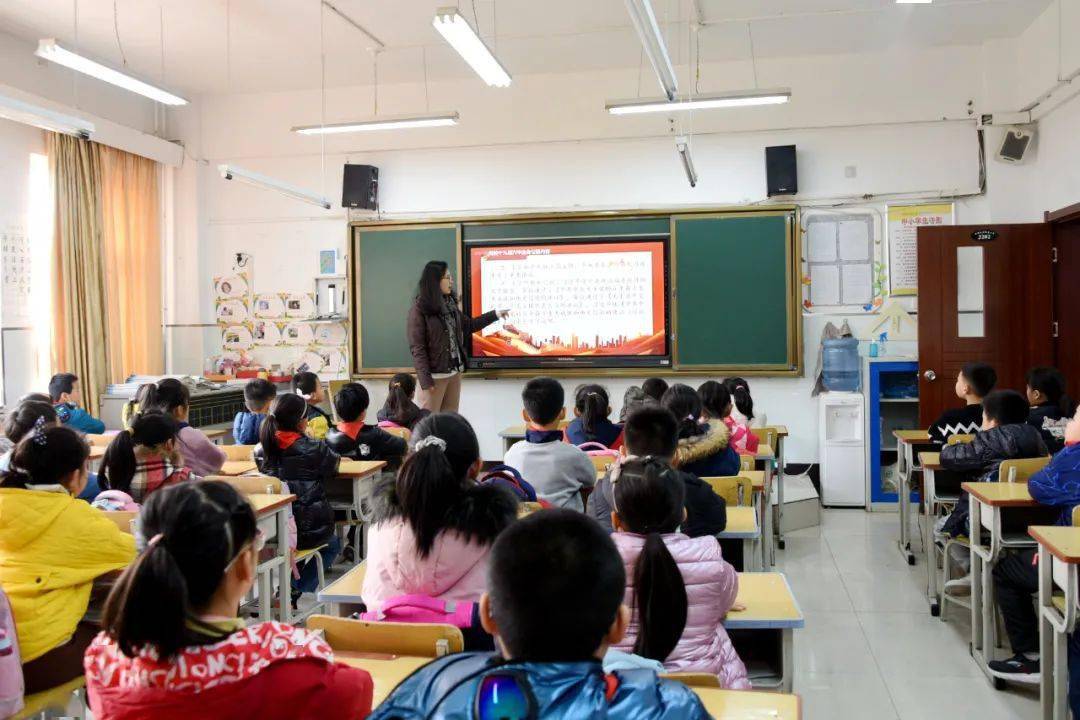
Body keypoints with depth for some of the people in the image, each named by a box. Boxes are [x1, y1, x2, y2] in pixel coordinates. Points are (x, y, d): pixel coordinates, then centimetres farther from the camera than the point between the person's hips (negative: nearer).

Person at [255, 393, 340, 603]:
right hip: (308, 532, -5)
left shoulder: (262, 449, 0)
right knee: (333, 545, 30)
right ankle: (295, 591, 12)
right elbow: (333, 466, 7)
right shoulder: (313, 448, -12)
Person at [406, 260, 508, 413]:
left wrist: (495, 314, 18)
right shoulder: (420, 308, -13)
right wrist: (425, 379, -19)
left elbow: (468, 325, 22)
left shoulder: (450, 304, 7)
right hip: (434, 375, -7)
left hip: (455, 371, 7)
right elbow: (417, 347, -15)